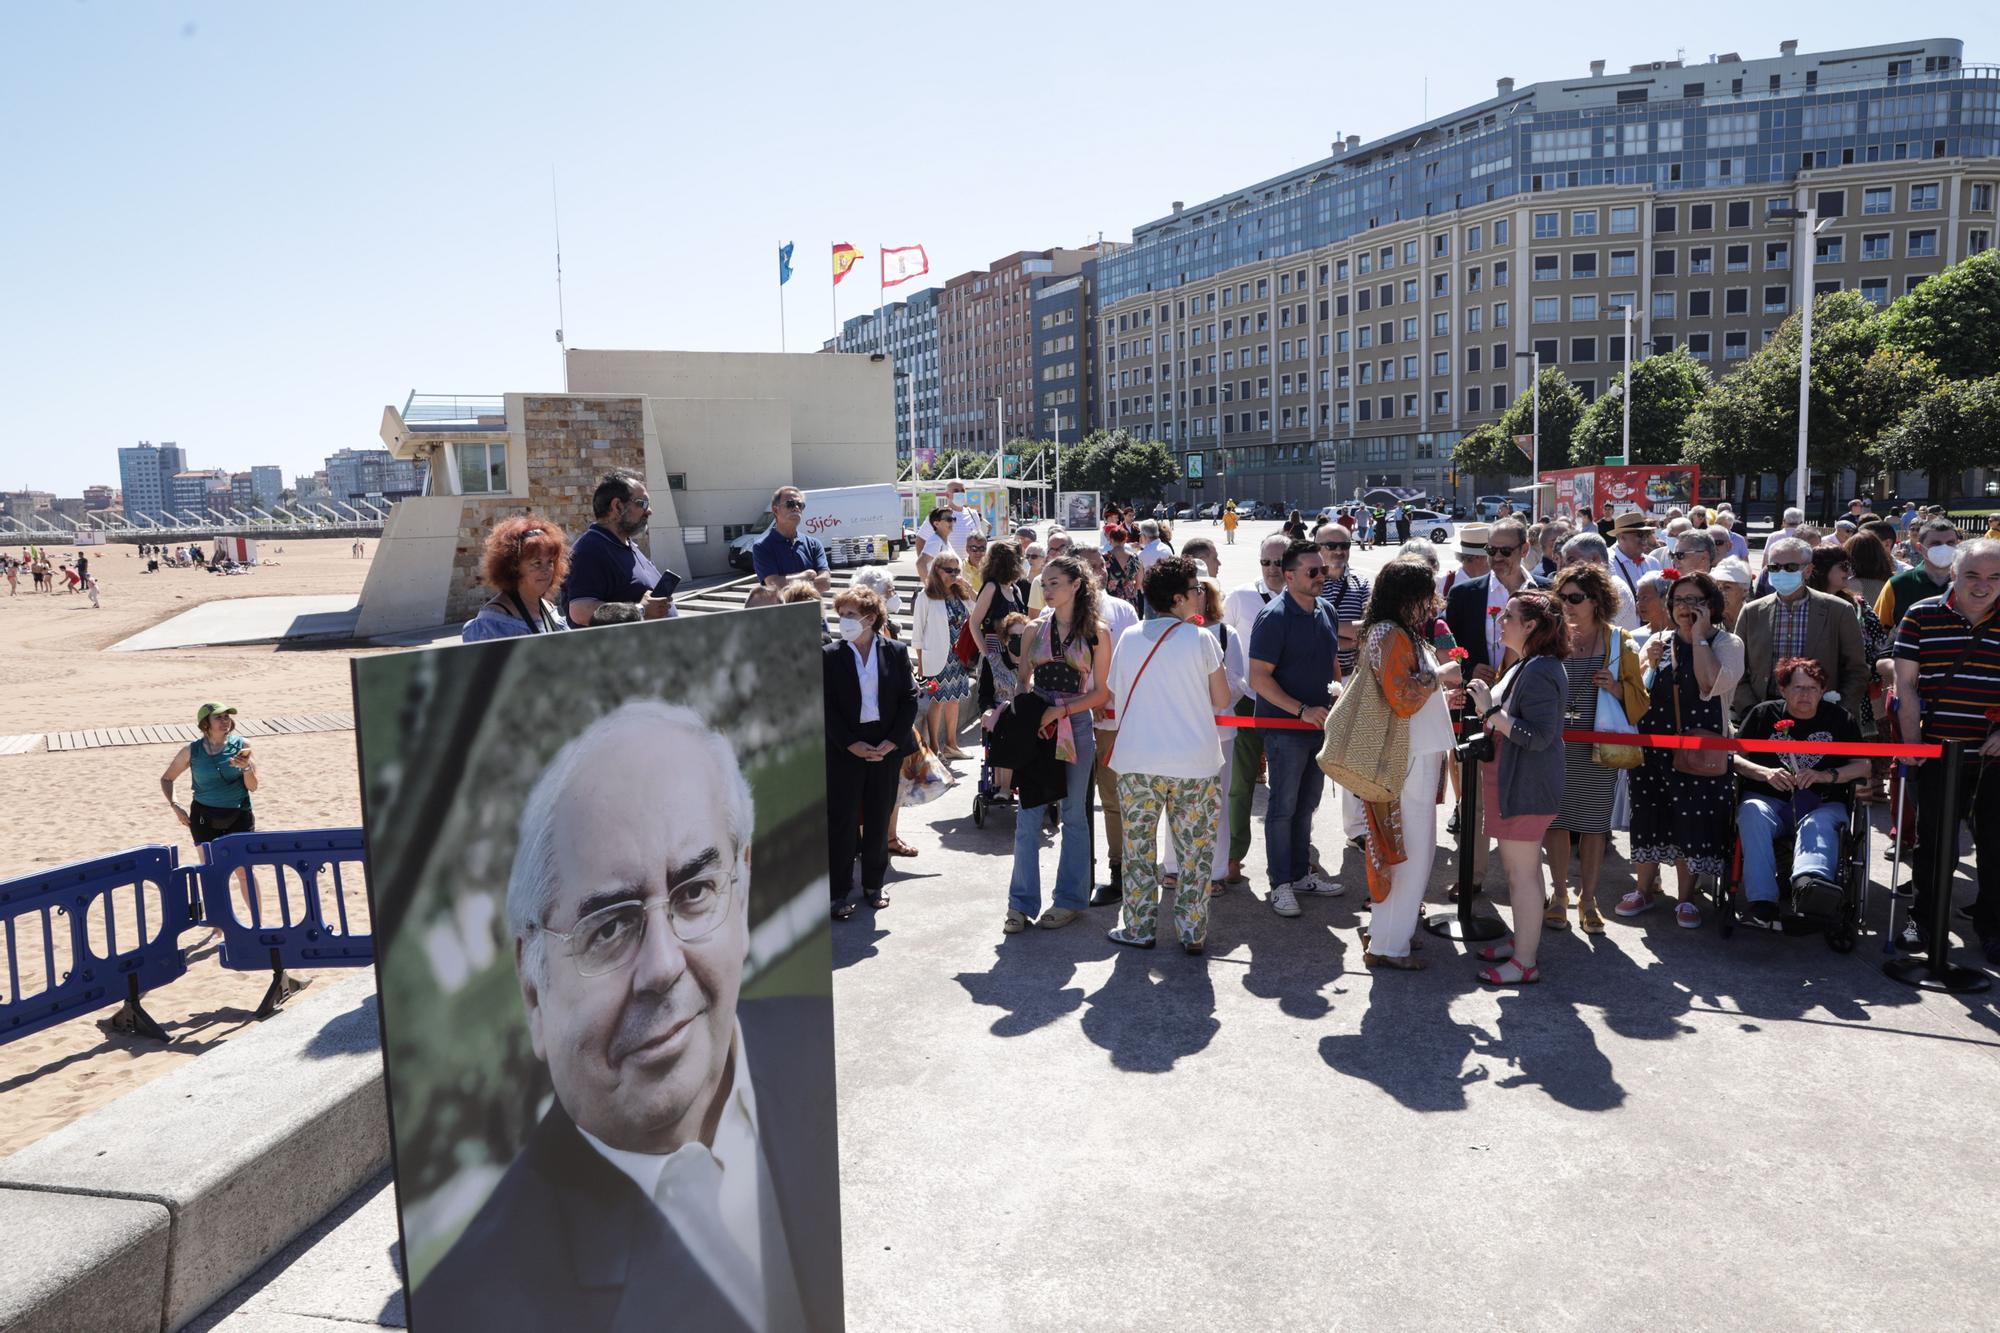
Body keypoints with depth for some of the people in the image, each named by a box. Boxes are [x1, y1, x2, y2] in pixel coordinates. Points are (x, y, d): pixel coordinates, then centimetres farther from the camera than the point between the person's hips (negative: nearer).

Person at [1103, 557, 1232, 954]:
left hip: (1136, 762, 2)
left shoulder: (1129, 637, 2)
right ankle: (1193, 933, 15)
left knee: (1139, 848, 13)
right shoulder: (1200, 639, -7)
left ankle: (1137, 928, 20)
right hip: (1194, 763, -2)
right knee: (1195, 851, 10)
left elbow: (1113, 696, 10)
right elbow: (1222, 700, -1)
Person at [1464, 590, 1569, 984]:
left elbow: (1538, 736, -27)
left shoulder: (1539, 673, -22)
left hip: (1526, 788, -11)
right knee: (1519, 867, 20)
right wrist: (1489, 707, 7)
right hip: (1514, 784, 11)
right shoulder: (1524, 665, 12)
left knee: (1522, 871, -3)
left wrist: (1490, 710, -24)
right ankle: (1524, 940, 33)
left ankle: (1525, 962, 5)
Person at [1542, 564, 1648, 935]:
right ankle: (1559, 895, 19)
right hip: (1556, 745, 1)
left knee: (1594, 823, 5)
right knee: (1557, 819, 4)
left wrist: (1617, 688, -15)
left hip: (1599, 747, -1)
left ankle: (1588, 899, 18)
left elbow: (1639, 698, 5)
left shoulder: (1620, 642, 0)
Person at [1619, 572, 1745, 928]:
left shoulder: (1727, 643, 0)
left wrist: (1699, 637, -12)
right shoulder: (1659, 641, 11)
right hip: (1654, 744, 3)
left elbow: (1712, 683, -20)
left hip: (1700, 748, -3)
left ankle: (1687, 897, 16)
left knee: (1690, 820, 0)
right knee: (1649, 815, 8)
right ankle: (1645, 889, 23)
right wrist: (1650, 663, -7)